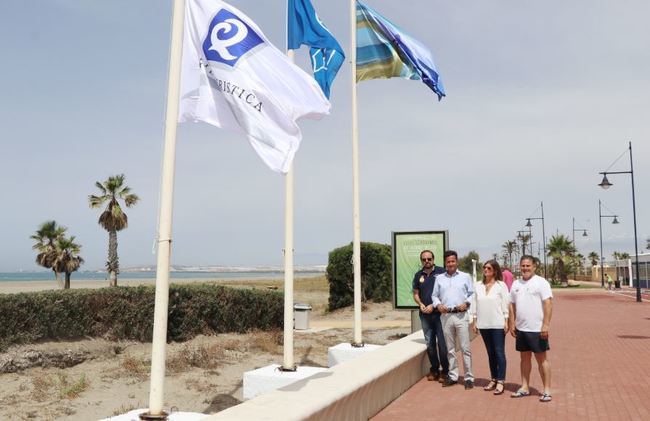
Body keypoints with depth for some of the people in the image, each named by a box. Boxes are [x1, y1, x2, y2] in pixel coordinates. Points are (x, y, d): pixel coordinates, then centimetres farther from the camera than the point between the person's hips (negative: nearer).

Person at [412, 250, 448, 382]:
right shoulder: (418, 275, 10)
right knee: (430, 343, 11)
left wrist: (433, 306, -10)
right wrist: (421, 304, -4)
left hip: (439, 313, -4)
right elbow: (415, 293, 15)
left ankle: (445, 371, 11)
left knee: (442, 343, -3)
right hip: (425, 314, 4)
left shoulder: (441, 272, -4)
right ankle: (434, 369, 23)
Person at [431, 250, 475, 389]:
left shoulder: (465, 277, 5)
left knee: (465, 348, -3)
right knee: (450, 349, 11)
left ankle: (469, 377, 4)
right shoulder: (439, 278, 11)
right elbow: (434, 295, 13)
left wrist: (466, 303, -12)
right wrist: (438, 304, -5)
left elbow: (472, 294, 5)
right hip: (445, 316, 3)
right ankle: (453, 376, 20)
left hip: (461, 315, -3)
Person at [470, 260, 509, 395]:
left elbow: (505, 304, -4)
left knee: (499, 352, -1)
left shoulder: (501, 285, -3)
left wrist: (506, 322, -8)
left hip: (498, 324, -4)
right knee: (490, 353, 12)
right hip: (483, 324, 4)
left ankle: (500, 382, 3)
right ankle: (493, 379, 21)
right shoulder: (478, 285, 7)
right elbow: (475, 304, 9)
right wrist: (474, 322, 6)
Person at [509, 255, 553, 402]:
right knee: (524, 358, 14)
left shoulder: (541, 282, -8)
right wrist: (512, 324, 9)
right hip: (521, 329, 6)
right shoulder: (516, 284, 11)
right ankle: (525, 387, 23)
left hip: (537, 329, -6)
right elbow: (512, 305, 15)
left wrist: (546, 325, -20)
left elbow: (548, 304, -14)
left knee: (542, 359, 2)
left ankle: (547, 390, 10)